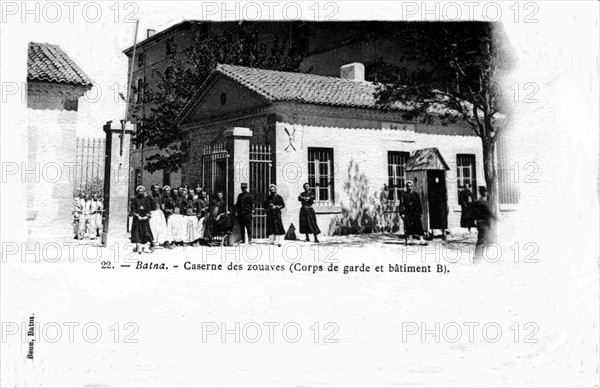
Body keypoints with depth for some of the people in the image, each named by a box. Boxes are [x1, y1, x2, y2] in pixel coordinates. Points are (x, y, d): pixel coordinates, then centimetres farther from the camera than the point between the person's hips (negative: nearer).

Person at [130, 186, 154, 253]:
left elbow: (149, 208, 7)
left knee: (146, 232, -3)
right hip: (137, 218, -2)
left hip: (145, 218, 2)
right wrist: (138, 216, -12)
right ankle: (137, 247, -8)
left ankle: (144, 246, 4)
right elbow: (133, 209, -2)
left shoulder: (146, 199, 9)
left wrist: (147, 216, -7)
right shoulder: (134, 199, 3)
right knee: (137, 232, -6)